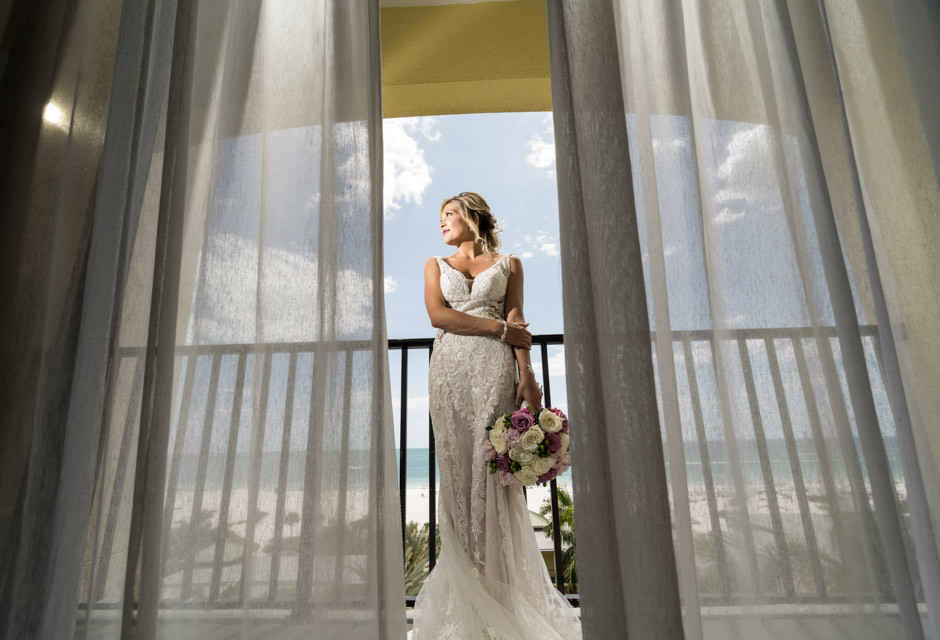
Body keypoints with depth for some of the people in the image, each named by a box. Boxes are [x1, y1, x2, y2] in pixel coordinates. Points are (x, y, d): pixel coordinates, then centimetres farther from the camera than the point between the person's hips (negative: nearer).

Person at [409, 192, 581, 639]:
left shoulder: (508, 263, 15)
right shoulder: (436, 265, 19)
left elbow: (518, 326, 6)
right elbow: (438, 315, 2)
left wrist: (527, 375, -7)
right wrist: (500, 327, -3)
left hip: (494, 368, -1)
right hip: (449, 369, 2)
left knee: (492, 469, -5)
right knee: (456, 470, -1)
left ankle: (500, 584, 8)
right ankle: (464, 591, 9)